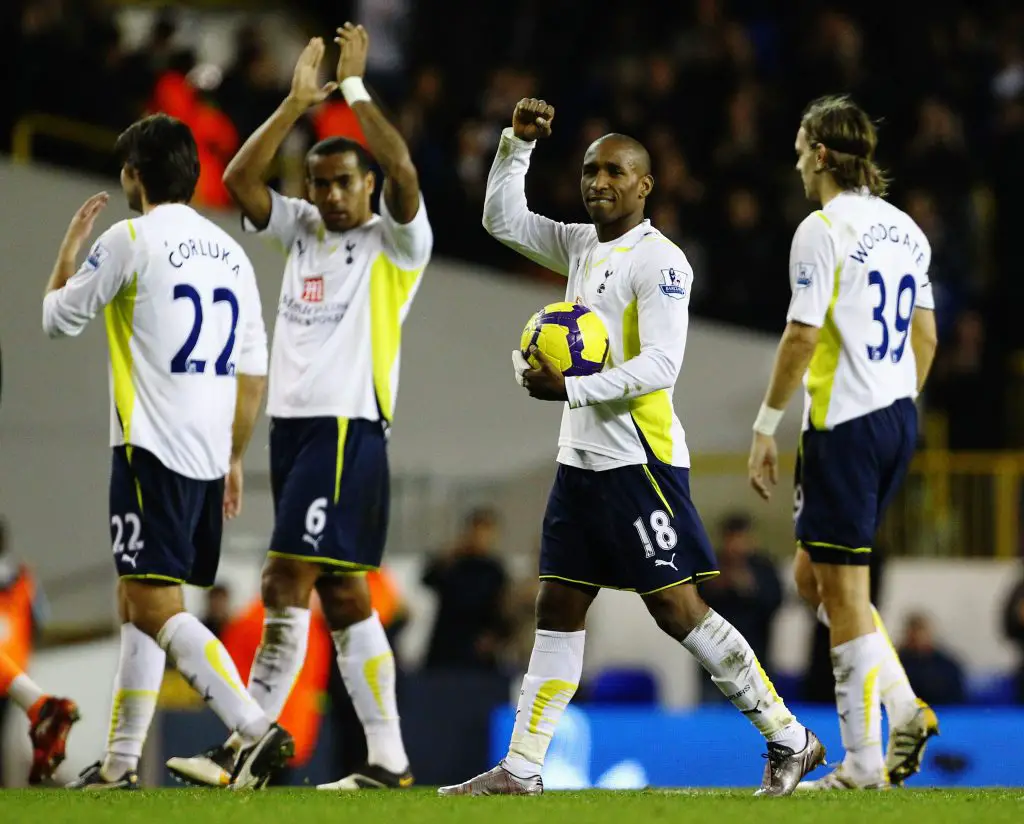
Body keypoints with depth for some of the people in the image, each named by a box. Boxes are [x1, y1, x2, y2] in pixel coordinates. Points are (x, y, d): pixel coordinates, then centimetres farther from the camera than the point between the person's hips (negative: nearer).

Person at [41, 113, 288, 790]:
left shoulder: (131, 239, -7)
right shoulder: (231, 253, 13)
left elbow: (58, 320, 5)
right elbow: (254, 375, 16)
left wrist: (71, 244, 20)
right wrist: (234, 459, 25)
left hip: (152, 449, -8)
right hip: (209, 456, 8)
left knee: (156, 607, -11)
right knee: (137, 602, 16)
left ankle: (257, 729, -26)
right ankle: (121, 761, 17)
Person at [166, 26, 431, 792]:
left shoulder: (395, 240, -1)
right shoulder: (303, 229, 15)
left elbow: (403, 173, -19)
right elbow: (240, 178, 4)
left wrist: (356, 87, -14)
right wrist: (298, 101, -3)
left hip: (350, 428, -7)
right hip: (292, 421, 7)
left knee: (288, 583, -14)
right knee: (340, 592, 7)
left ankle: (244, 746, -15)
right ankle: (388, 758, 9)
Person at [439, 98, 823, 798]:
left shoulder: (659, 261, -12)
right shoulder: (582, 246, 13)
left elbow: (661, 365, -19)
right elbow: (503, 220, 21)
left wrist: (570, 389, -24)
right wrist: (518, 144, 7)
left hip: (641, 460, -8)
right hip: (582, 459, 8)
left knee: (677, 607, -8)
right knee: (558, 609, 7)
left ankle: (790, 740, 0)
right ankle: (521, 767, 8)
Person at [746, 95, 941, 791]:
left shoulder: (824, 229, -12)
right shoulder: (905, 229, 12)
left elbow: (802, 336, -16)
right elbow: (926, 335, 16)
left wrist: (766, 427, -11)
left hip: (844, 424, -8)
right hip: (898, 420, 8)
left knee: (842, 588, -3)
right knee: (814, 574, 17)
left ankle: (864, 760, -2)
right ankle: (903, 705, 5)